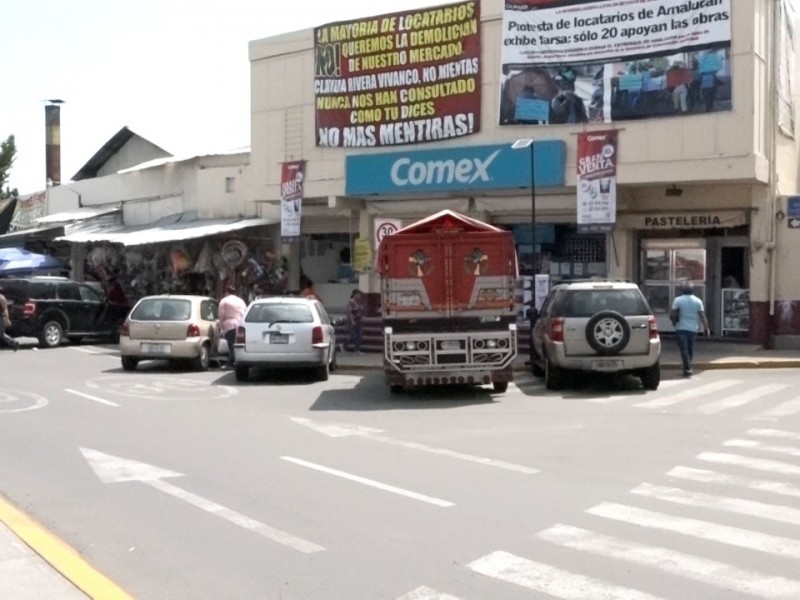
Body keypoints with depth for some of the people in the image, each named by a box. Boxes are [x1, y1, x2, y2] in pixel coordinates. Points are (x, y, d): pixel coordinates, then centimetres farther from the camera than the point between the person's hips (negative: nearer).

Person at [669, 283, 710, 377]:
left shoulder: (678, 300, -5)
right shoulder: (698, 301, 3)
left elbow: (672, 315, -8)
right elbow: (702, 316, -1)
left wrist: (674, 321, 11)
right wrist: (706, 328, 5)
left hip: (681, 328, -3)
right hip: (693, 328, 3)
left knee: (684, 349, -4)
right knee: (690, 349, 16)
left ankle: (687, 369, -15)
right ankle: (687, 368, 24)